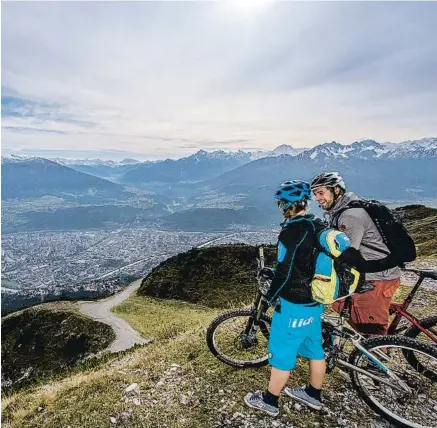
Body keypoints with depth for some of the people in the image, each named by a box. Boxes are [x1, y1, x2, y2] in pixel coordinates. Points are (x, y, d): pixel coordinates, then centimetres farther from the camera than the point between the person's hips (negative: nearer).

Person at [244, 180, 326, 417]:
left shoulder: (291, 232, -23)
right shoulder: (320, 227, 3)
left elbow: (285, 272, -22)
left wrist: (270, 297, -7)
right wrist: (273, 273, 16)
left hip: (294, 303, -8)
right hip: (315, 301, 8)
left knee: (281, 353, 8)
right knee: (314, 348, 22)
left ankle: (269, 401, 26)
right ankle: (313, 395, 41)